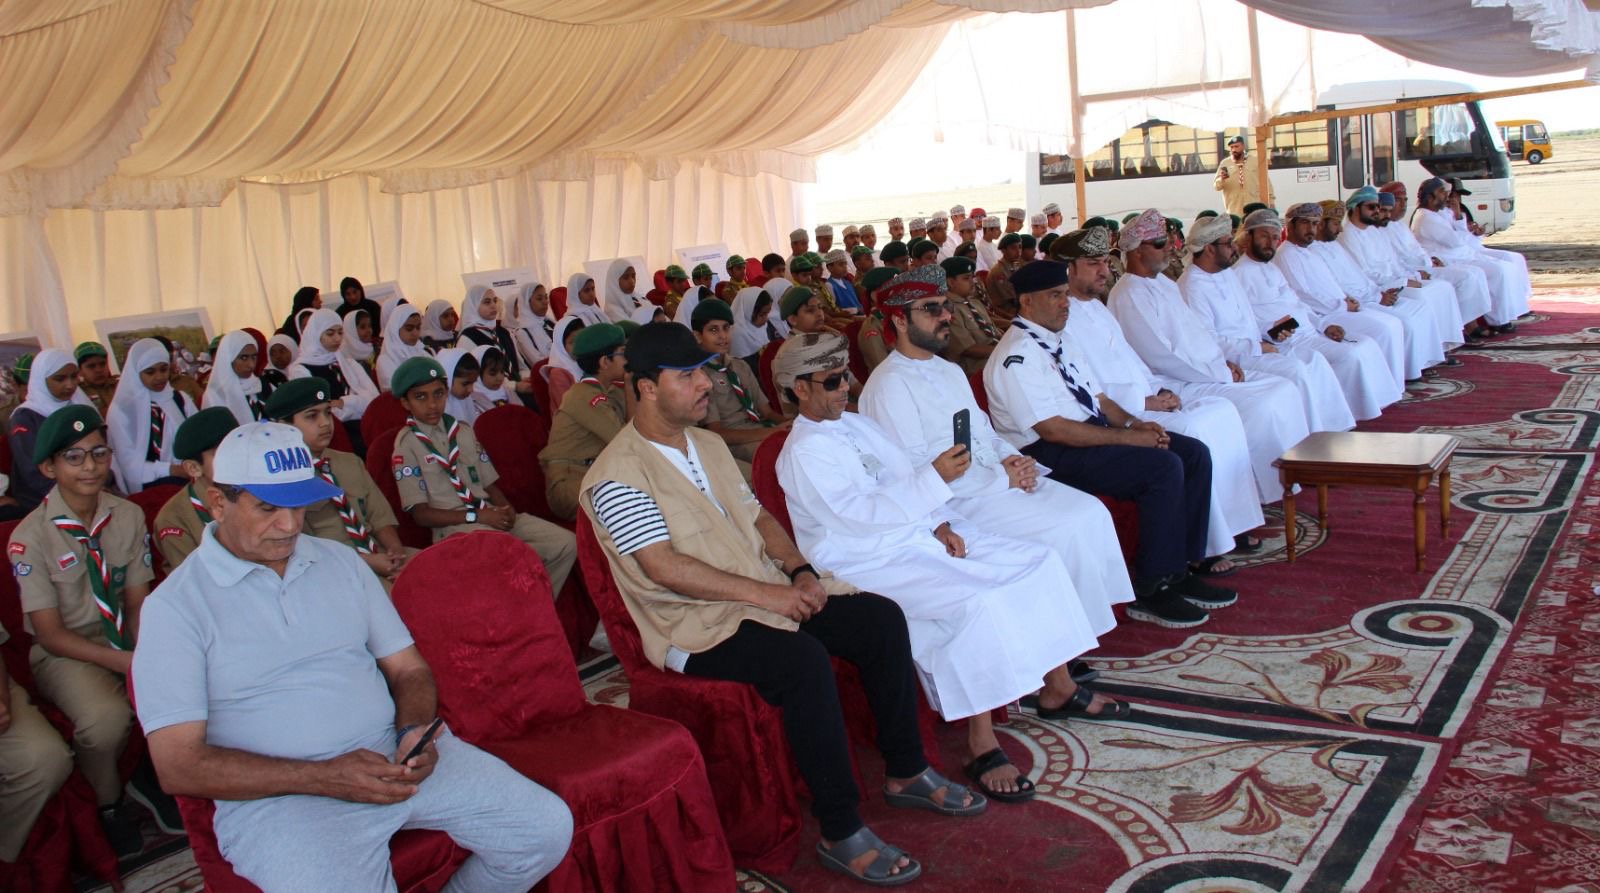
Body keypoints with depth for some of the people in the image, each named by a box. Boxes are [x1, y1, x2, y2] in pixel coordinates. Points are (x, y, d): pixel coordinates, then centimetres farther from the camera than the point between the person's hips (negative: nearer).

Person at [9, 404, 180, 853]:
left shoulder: (128, 517, 2)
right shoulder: (30, 537, -12)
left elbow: (139, 603, 2)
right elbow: (50, 634, -12)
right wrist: (127, 662, -23)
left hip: (124, 639, 4)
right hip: (65, 653, -4)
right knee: (106, 718, -34)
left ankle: (152, 775, 4)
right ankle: (108, 804, -1)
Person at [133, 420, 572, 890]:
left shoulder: (341, 561, 13)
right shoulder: (175, 606, -2)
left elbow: (409, 669, 16)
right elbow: (178, 765, -9)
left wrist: (415, 730, -8)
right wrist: (323, 777, -17)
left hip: (393, 755, 5)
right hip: (280, 794, -5)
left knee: (547, 827, -8)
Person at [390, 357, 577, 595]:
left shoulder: (463, 431, 18)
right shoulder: (407, 444, 1)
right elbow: (421, 513, -4)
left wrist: (505, 509, -4)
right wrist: (477, 516, -13)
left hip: (490, 515, 6)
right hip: (453, 525, -6)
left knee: (567, 543, -13)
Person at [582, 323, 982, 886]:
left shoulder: (708, 445, 14)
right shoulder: (617, 477, -13)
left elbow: (757, 517, 18)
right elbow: (664, 567, -21)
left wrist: (799, 571, -1)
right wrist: (763, 592, -23)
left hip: (767, 591, 8)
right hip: (693, 624, -8)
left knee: (882, 619, -8)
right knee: (804, 660, -34)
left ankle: (906, 773, 8)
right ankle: (840, 833, -21)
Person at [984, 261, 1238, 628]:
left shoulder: (1061, 341, 16)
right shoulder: (1017, 357, -15)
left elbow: (1097, 398, 19)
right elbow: (1052, 430, -22)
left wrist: (1134, 423, -1)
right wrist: (1128, 437, -19)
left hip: (1093, 433, 10)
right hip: (1051, 457, -10)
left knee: (1194, 453, -2)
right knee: (1164, 467, -24)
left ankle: (1180, 572, 3)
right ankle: (1150, 591, -12)